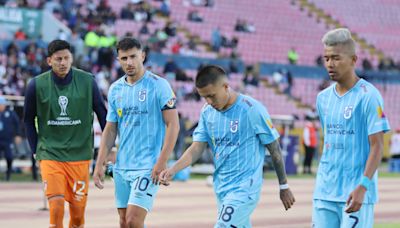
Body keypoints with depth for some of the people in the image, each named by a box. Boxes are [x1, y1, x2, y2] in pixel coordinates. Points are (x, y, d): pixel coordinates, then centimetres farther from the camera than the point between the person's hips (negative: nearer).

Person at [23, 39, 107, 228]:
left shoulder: (87, 81, -4)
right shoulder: (37, 85, -4)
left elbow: (103, 115, 6)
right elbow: (28, 120, 9)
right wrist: (36, 151, 7)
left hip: (80, 154, 1)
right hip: (50, 154, -1)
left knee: (78, 210, 4)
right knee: (56, 207, -15)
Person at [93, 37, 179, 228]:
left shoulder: (159, 85, -7)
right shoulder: (115, 89, 10)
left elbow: (173, 125, -9)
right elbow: (110, 130, 15)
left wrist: (162, 162, -17)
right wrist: (99, 164, 7)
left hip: (148, 167, -6)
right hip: (121, 167, 6)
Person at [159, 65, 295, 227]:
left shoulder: (252, 109, -14)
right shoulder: (207, 112, 4)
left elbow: (274, 149, -6)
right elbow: (197, 148, 3)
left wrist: (284, 187, 1)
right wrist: (172, 170, -15)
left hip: (244, 188, -7)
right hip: (221, 188, 7)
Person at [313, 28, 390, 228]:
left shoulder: (368, 96, -9)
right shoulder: (323, 98, 11)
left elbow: (377, 146, -11)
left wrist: (362, 187, -20)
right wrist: (326, 178, 15)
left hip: (355, 193, -6)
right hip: (325, 194, 6)